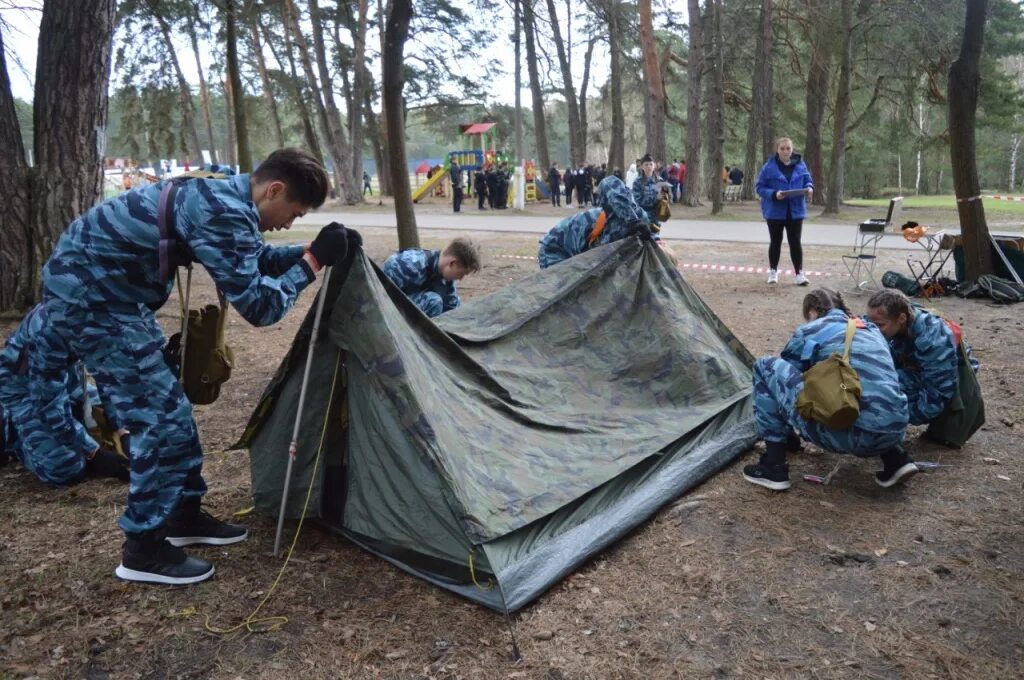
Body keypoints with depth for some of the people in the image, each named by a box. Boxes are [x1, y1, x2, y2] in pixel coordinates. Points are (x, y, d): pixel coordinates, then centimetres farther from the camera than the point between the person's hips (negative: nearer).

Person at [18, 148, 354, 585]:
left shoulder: (224, 196, 7)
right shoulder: (223, 213, -25)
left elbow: (257, 260, 22)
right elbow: (258, 306, -23)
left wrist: (310, 251, 8)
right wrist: (313, 261, -16)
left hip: (83, 287, 10)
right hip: (90, 297, -10)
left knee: (163, 407, 15)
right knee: (162, 415, -7)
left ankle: (184, 516, 29)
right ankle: (143, 550, 6)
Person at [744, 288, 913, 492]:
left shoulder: (809, 331, 11)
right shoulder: (873, 330, 27)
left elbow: (784, 375, 22)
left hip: (849, 434, -6)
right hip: (894, 433, 7)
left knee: (766, 368, 8)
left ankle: (773, 468, 7)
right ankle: (896, 459, 17)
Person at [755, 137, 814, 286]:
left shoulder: (800, 165, 2)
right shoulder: (769, 167, -7)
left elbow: (807, 180, 11)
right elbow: (760, 187, -7)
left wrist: (809, 188, -12)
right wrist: (774, 194, -22)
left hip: (795, 211, 1)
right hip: (775, 211, -1)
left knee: (795, 242, 1)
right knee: (775, 242, 11)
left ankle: (799, 273, 5)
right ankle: (773, 272, 24)